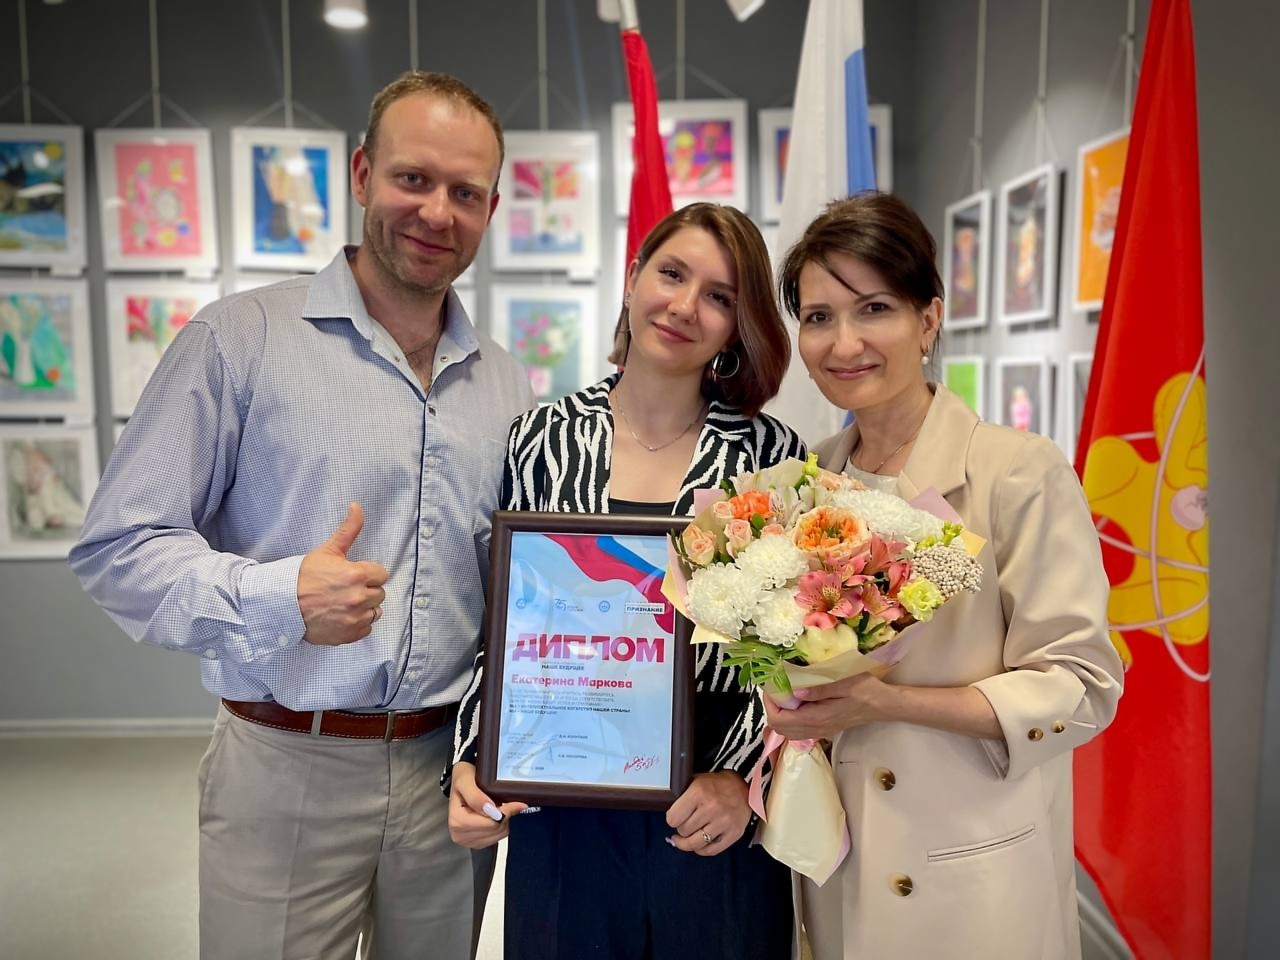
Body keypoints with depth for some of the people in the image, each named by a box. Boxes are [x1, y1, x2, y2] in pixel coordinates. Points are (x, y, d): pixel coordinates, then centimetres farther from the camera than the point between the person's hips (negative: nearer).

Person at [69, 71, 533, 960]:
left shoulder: (509, 386, 7)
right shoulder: (240, 339, -7)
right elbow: (120, 545, -8)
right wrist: (277, 597, -23)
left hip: (452, 770, 4)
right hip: (287, 772, -4)